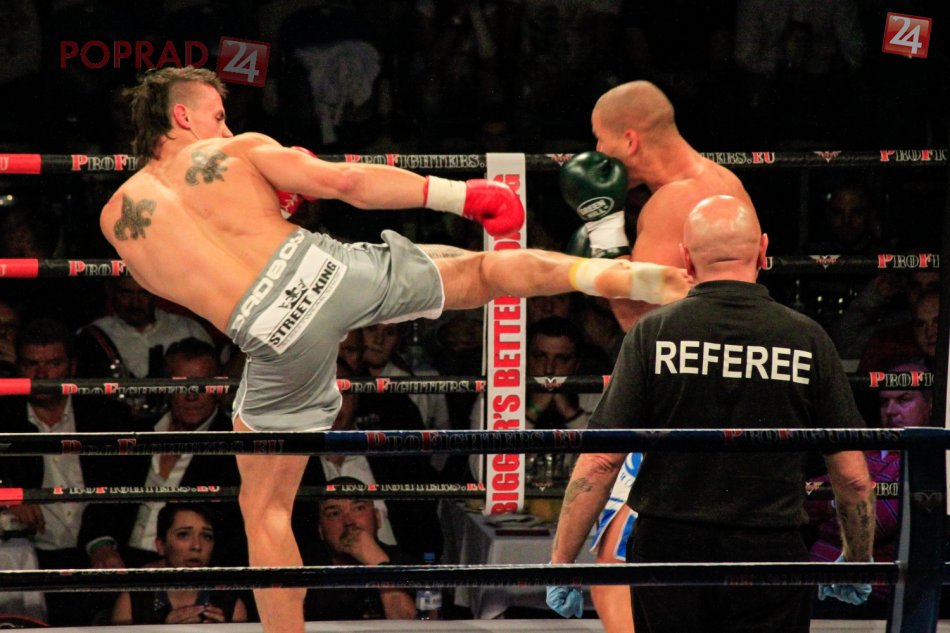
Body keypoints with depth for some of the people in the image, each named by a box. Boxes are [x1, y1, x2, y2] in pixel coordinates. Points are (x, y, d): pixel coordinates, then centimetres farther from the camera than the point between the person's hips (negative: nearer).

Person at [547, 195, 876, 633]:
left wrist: (561, 561, 1)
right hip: (770, 553, 0)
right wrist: (858, 563, 18)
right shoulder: (807, 339, -1)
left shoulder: (652, 334, -3)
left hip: (668, 549, 0)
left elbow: (599, 464, -7)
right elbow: (853, 477, 3)